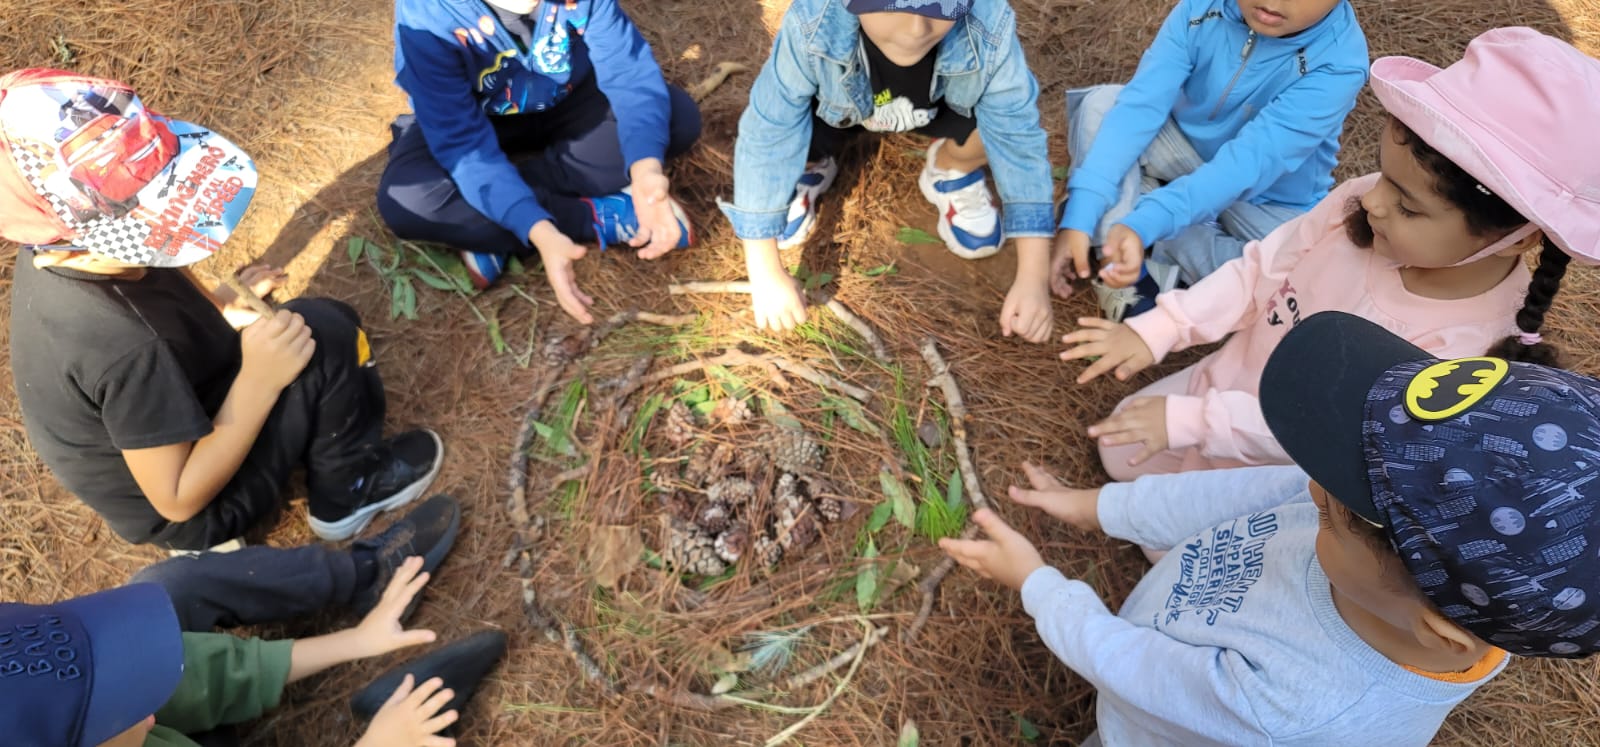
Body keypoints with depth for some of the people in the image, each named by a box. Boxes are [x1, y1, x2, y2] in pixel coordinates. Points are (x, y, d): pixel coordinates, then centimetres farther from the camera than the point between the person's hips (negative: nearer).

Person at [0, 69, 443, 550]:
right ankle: (349, 490, -2)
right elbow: (179, 500, -29)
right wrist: (260, 380, -32)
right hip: (196, 512, -8)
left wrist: (219, 307, -4)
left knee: (329, 317, 8)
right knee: (323, 335, -21)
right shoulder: (124, 349, -38)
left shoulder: (56, 248, -13)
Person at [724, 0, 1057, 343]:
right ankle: (813, 168, 10)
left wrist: (1033, 277, -34)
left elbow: (1018, 136, -30)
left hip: (946, 104, 0)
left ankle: (951, 171, 7)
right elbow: (766, 138, -33)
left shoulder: (989, 28, -37)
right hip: (841, 106, 0)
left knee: (1013, 113, -29)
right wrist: (766, 274, -31)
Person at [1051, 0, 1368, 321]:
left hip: (1269, 201, -2)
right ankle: (1133, 271, -27)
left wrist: (1144, 224, -54)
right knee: (1100, 104, -21)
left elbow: (1248, 163, -38)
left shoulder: (1339, 62, -28)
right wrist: (1080, 215, -40)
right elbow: (1140, 105, -28)